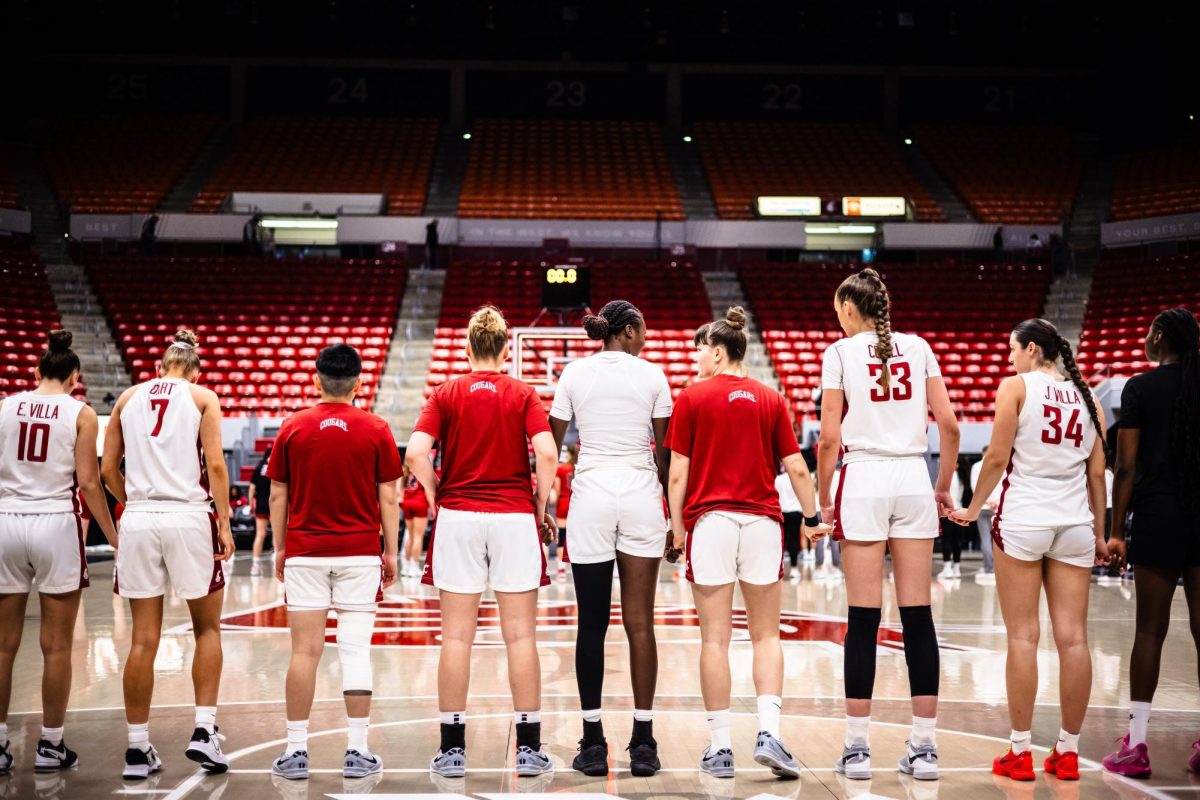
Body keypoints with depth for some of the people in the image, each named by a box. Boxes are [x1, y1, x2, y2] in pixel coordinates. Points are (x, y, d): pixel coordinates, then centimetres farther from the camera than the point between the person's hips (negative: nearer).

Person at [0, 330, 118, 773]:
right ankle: (50, 745, 11)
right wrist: (113, 536, 2)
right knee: (57, 646, 5)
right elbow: (87, 483, -5)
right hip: (55, 524, -3)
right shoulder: (81, 413, -1)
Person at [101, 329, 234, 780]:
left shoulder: (129, 398, 13)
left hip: (138, 521, 3)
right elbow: (215, 464, -6)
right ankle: (204, 731, 3)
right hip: (189, 517, -2)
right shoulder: (202, 397, 4)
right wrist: (224, 523, -3)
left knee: (144, 640, 6)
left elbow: (108, 470, 10)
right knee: (207, 629, 13)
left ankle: (138, 748, 9)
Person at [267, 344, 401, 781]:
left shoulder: (292, 428, 1)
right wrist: (391, 552, 7)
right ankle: (357, 751, 2)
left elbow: (278, 495, 4)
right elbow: (388, 498, 0)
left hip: (304, 553, 1)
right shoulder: (376, 430, -1)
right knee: (356, 650, 2)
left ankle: (296, 750, 6)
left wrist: (279, 548, 13)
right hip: (360, 554, -1)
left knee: (304, 651, 3)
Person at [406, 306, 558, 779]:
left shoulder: (446, 395, 3)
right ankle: (529, 747, 6)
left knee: (456, 637, 5)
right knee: (520, 636, 4)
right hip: (514, 517, -1)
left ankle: (452, 748, 6)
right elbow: (546, 452, -12)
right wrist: (542, 508, 0)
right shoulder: (523, 395, 1)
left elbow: (416, 453, -10)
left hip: (458, 515, 1)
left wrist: (435, 497, 4)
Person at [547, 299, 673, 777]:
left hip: (591, 494, 0)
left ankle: (593, 743, 4)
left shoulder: (575, 373, 4)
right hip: (640, 493, 0)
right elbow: (665, 450, 4)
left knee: (591, 625, 3)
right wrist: (674, 508, 14)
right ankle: (643, 744, 4)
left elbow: (551, 444, 4)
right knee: (640, 623, 2)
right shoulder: (652, 375, 2)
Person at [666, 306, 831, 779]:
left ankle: (720, 747, 4)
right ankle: (769, 734, -5)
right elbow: (796, 468, 5)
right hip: (761, 521, 2)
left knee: (715, 639, 2)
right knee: (766, 636, 9)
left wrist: (676, 528, 4)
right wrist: (812, 518, 16)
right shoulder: (771, 400, 7)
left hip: (709, 520, -2)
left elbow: (678, 473, -2)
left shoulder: (692, 399, 1)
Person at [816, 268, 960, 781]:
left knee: (864, 617, 0)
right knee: (917, 614, 4)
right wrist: (944, 485, 14)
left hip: (863, 479, -3)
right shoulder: (917, 347, 9)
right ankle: (924, 748, 6)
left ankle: (857, 748, 3)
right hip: (913, 478, 3)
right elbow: (948, 424, 4)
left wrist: (823, 499, 5)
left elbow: (830, 437, -5)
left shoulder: (841, 352, 0)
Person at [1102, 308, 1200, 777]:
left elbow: (1126, 467, -7)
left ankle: (1136, 743, 4)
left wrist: (1117, 530, -3)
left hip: (1158, 515, -3)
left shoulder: (1141, 388, -4)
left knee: (1150, 630, 2)